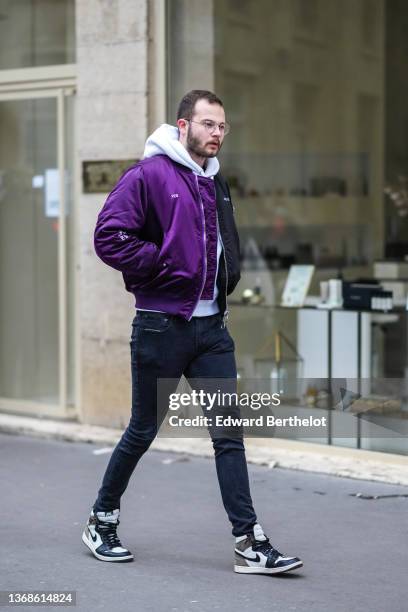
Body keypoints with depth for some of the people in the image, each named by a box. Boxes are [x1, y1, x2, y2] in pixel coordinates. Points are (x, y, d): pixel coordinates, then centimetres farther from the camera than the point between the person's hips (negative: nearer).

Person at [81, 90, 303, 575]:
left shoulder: (216, 184, 15)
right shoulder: (148, 175, -8)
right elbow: (108, 237, -15)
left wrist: (225, 277, 10)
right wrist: (161, 265, -15)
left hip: (212, 326, 6)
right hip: (161, 325, -6)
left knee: (229, 432, -1)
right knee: (143, 430, 6)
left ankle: (250, 543, -1)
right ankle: (102, 521, 26)